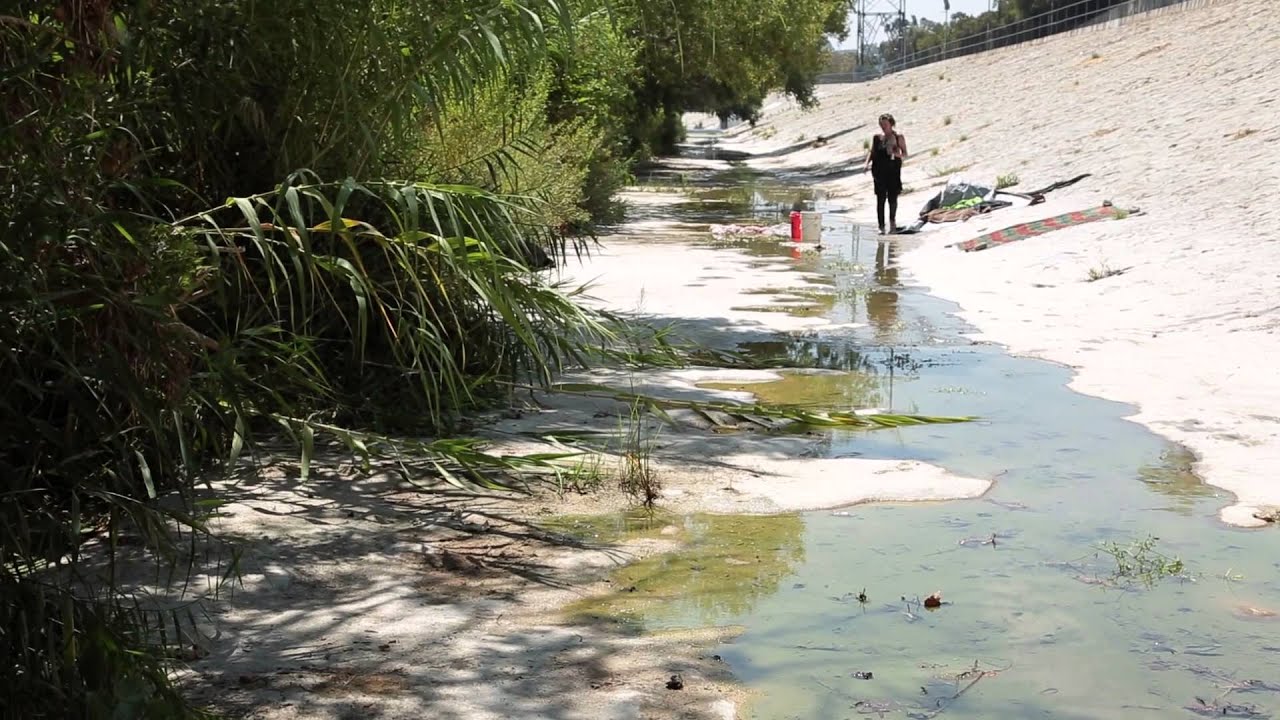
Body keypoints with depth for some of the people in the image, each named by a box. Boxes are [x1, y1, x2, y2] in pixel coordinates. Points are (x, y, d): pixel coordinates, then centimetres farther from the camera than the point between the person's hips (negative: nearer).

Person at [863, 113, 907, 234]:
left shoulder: (898, 137, 1)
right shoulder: (877, 138, 7)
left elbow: (905, 155, 3)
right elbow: (872, 152, 14)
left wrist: (897, 154, -19)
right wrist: (867, 163, -3)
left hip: (893, 171, -1)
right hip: (879, 172, 1)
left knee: (892, 198, 1)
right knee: (880, 199, -3)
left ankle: (892, 220, 29)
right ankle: (881, 226, 1)